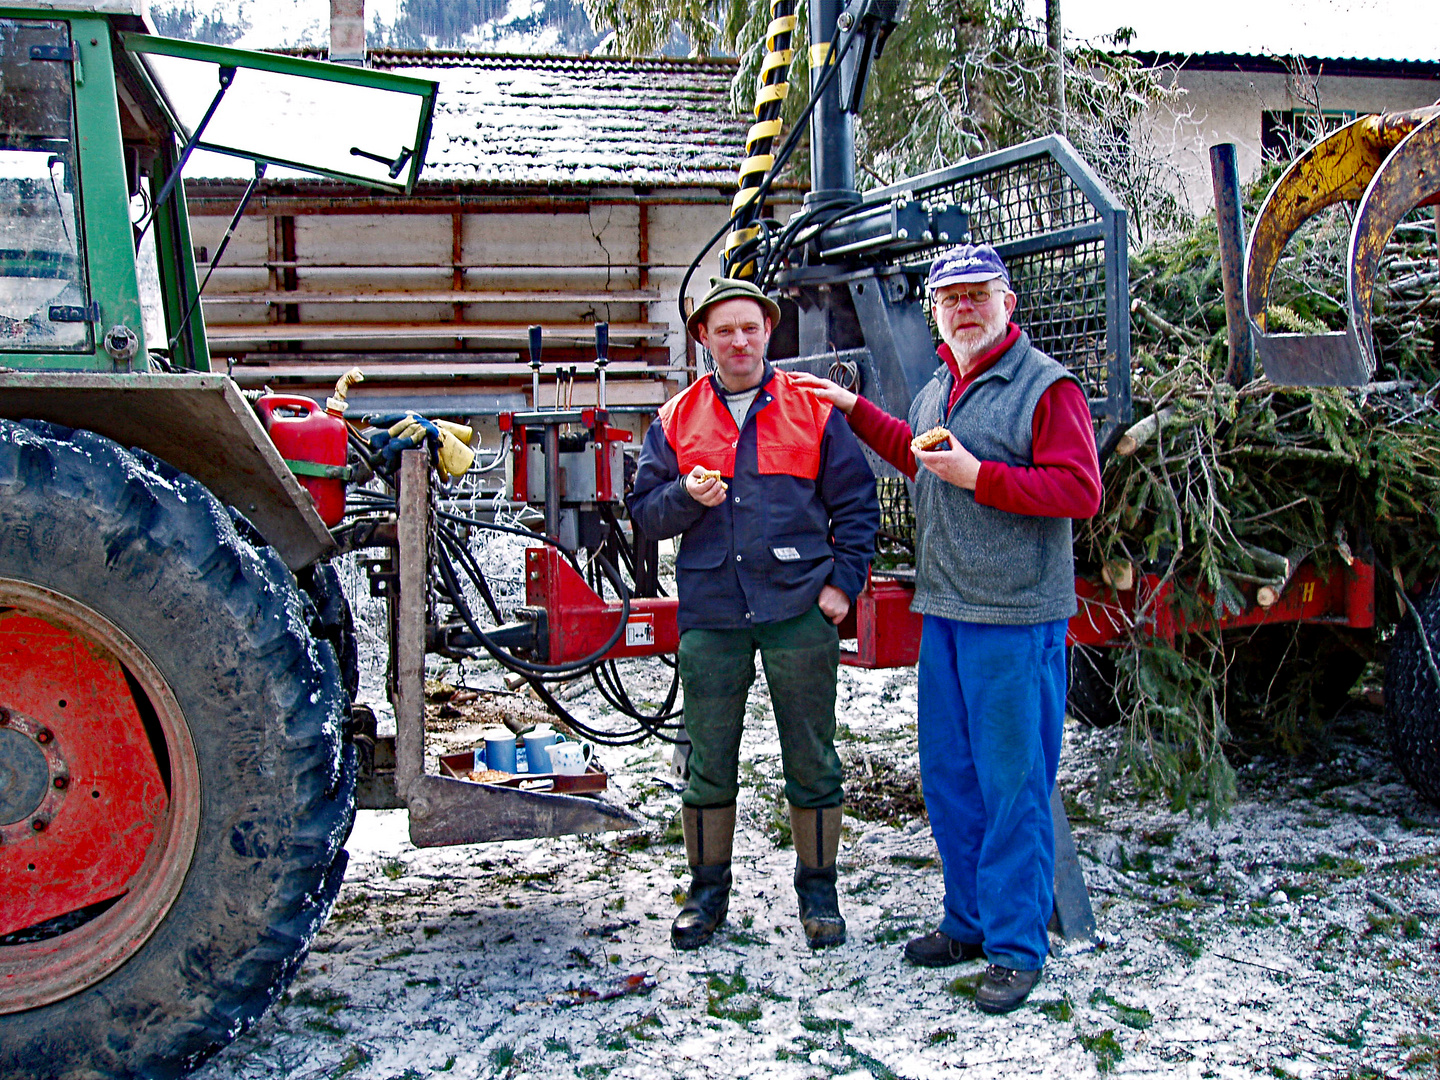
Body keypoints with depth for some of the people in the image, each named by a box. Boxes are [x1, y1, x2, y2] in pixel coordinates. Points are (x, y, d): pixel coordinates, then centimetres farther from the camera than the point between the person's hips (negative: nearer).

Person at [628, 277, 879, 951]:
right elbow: (644, 511, 8)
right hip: (710, 617, 2)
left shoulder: (814, 408, 6)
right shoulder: (676, 419, 10)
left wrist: (844, 580, -2)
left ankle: (818, 890, 21)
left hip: (800, 613, -1)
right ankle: (707, 891, 23)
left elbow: (857, 502, 7)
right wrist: (687, 497, -12)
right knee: (708, 764, 8)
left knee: (812, 762, 6)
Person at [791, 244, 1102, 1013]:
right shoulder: (936, 390, 15)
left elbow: (1080, 491, -17)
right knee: (947, 776, 14)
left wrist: (977, 475, -20)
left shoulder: (1045, 386, -9)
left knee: (1012, 784, -2)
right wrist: (854, 410, 32)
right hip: (944, 611, 8)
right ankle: (968, 923, 28)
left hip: (1015, 618, -8)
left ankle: (1016, 949, 10)